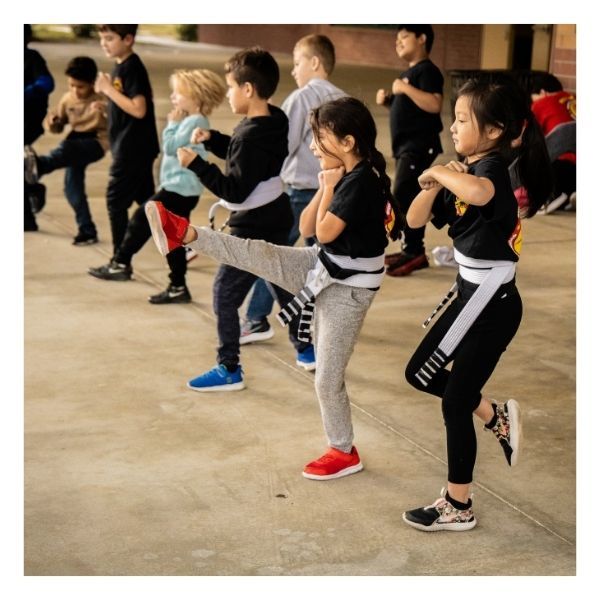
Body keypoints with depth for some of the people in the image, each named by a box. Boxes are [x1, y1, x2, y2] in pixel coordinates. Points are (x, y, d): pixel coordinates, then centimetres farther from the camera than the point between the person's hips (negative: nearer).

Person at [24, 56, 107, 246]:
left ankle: (39, 165, -67)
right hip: (75, 143, 7)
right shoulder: (67, 99, 7)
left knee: (66, 149, -37)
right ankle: (87, 231, 11)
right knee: (72, 187, 1)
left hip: (95, 142, -7)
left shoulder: (101, 100, -9)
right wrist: (52, 122, -8)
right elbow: (57, 127, 16)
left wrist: (105, 111, -39)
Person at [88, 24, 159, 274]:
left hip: (133, 149, -10)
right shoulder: (120, 66, 12)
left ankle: (120, 262, 4)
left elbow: (138, 109, -25)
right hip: (133, 148, 10)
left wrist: (109, 89, -20)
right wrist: (106, 90, 2)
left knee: (116, 202, -3)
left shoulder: (132, 68, -17)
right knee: (146, 200, 15)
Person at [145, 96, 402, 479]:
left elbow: (324, 232, -23)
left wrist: (330, 188, -12)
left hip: (347, 289, -8)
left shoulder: (362, 181, -23)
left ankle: (344, 452, 18)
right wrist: (325, 188, -5)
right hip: (322, 267, 8)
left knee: (328, 378, 2)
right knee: (257, 253, -5)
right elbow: (306, 229, 5)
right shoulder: (344, 177, 4)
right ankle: (184, 233, 1)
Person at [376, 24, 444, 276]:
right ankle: (411, 249, 18)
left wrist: (406, 88, -26)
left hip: (419, 145, -11)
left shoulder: (427, 71, -12)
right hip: (405, 145, 11)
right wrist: (388, 99, 9)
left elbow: (434, 105, -25)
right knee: (408, 198, 12)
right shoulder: (408, 72, 19)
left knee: (403, 197, -15)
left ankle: (415, 252, -13)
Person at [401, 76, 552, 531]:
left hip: (491, 304, -9)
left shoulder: (493, 168, -21)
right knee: (421, 374, 18)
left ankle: (458, 508, 17)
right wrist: (434, 185, -12)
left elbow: (478, 193, -47)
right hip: (475, 295, 9)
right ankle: (498, 418, 31)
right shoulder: (465, 173, 7)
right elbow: (415, 220, 6)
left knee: (455, 402, 2)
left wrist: (440, 172, -29)